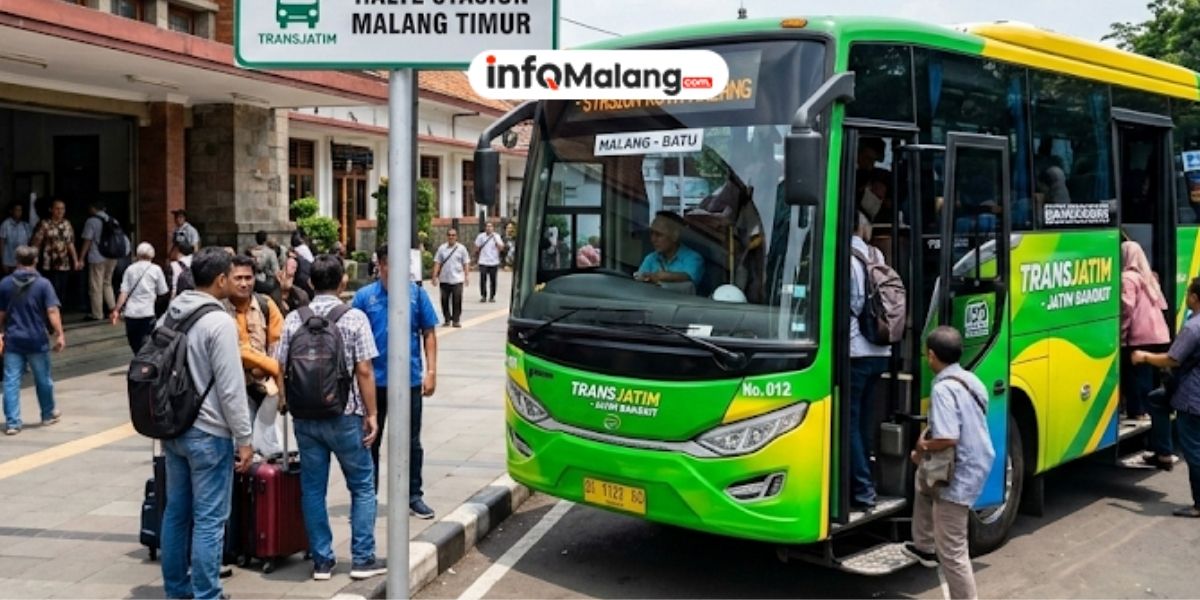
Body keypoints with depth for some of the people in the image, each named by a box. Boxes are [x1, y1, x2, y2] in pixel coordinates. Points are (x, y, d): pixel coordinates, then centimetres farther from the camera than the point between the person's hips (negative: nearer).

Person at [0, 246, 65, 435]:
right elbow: (52, 311, -15)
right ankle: (48, 414, 31)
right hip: (37, 340, -2)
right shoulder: (43, 284, -7)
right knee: (43, 379, 15)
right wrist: (59, 335, -12)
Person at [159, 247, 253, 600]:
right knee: (209, 519, -2)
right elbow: (231, 389, -19)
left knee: (176, 511, 16)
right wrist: (244, 439, -11)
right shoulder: (219, 322, -17)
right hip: (208, 433, -8)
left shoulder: (170, 315, 6)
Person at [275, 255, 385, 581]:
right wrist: (371, 414, -4)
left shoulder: (293, 319, 1)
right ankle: (362, 559, 10)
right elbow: (364, 371, -12)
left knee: (312, 489, 10)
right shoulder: (354, 318, -9)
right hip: (344, 416, -3)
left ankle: (322, 561, 16)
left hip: (305, 417, 3)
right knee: (362, 487, 10)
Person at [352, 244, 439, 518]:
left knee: (411, 442, 11)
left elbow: (429, 334, 1)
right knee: (370, 442, 12)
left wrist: (431, 371, -5)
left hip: (410, 381, 0)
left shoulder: (416, 293, -3)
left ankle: (414, 496, 24)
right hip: (374, 382, 0)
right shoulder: (364, 296, -4)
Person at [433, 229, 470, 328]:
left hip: (457, 279, -2)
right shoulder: (442, 248, 6)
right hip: (444, 279, 2)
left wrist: (466, 277, -1)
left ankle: (456, 320, 3)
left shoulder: (461, 248, 3)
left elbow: (465, 264, 4)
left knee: (457, 300, -5)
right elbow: (437, 263, 5)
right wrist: (435, 276, -2)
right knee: (445, 300, 5)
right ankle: (447, 319, 17)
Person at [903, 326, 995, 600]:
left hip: (959, 474, -10)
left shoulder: (943, 388, -22)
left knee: (951, 549, -2)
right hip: (978, 463, 10)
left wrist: (923, 448, -11)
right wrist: (930, 438, 11)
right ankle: (925, 547, 44)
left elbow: (948, 439, -30)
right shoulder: (971, 379, 6)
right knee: (923, 478, 36)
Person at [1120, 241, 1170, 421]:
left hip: (1139, 336, -8)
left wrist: (1121, 335, -11)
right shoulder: (1148, 276, 16)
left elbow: (1127, 308, -17)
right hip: (1158, 334, 8)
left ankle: (1138, 412, 0)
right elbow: (1161, 304, 16)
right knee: (1151, 374, 14)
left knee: (1136, 376, -2)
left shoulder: (1127, 277, -10)